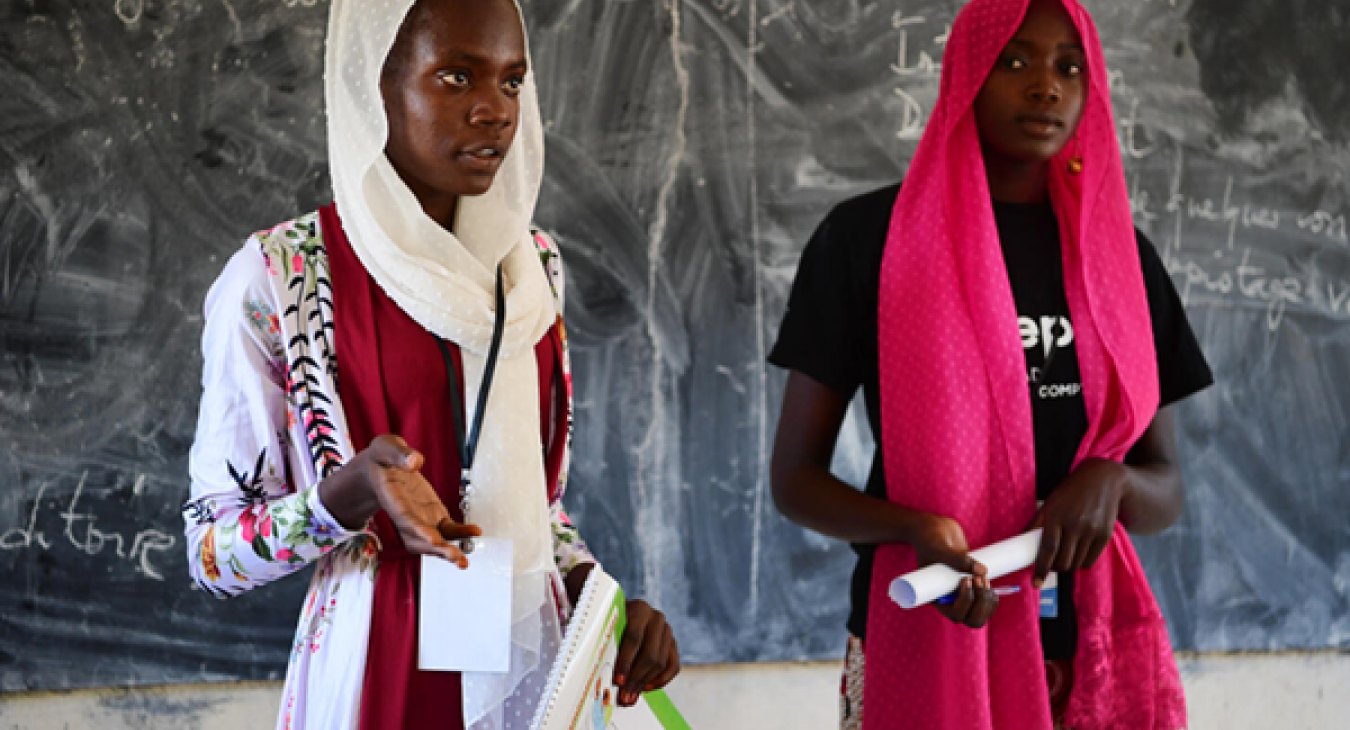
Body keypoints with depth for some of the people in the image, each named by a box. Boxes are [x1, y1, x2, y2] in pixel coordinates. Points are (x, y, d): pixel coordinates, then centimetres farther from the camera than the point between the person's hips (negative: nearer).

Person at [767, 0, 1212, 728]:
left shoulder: (1118, 253, 7)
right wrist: (917, 530, -20)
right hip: (923, 638, -3)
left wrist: (1112, 481, -12)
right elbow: (795, 478, -2)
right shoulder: (867, 235, -3)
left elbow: (1165, 493, 11)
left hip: (1093, 642, 3)